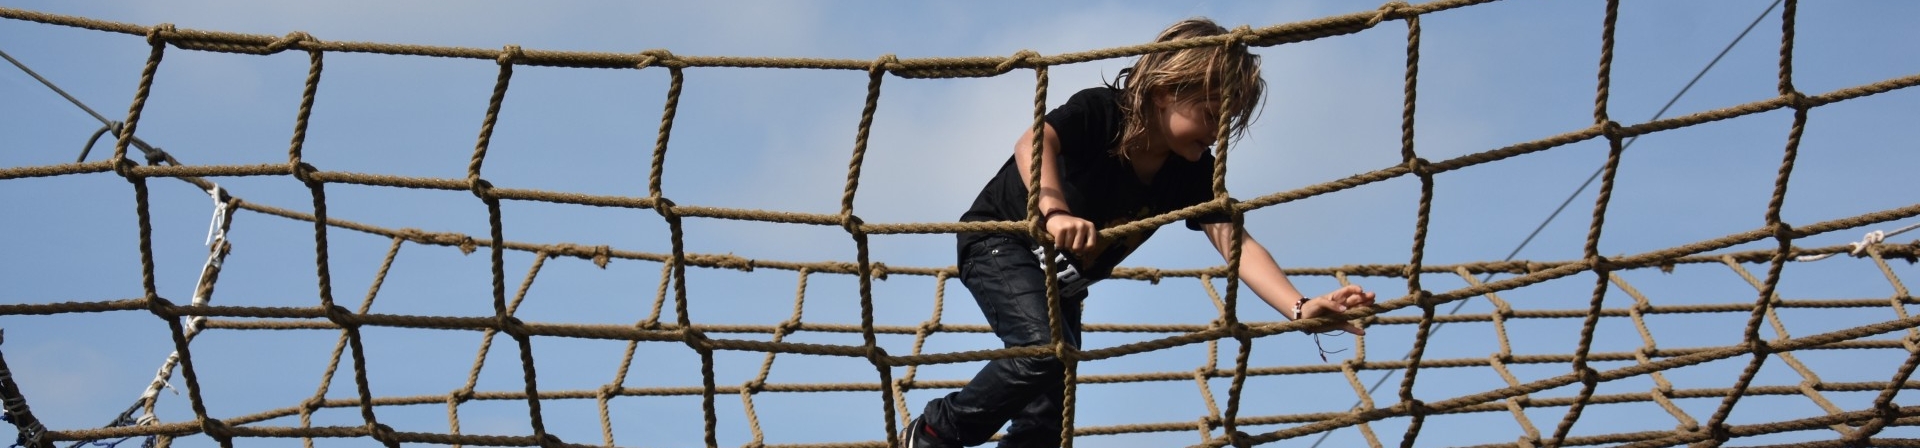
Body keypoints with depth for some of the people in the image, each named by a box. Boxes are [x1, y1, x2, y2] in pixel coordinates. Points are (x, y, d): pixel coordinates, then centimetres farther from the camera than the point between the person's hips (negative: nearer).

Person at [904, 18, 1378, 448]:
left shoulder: (1193, 170, -13)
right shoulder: (1100, 112, -28)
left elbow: (1235, 241, -20)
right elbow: (1033, 144, -46)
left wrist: (1300, 308, -36)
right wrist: (1056, 212, -65)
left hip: (1061, 277, 7)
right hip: (1000, 243, -7)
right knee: (1046, 350, -30)